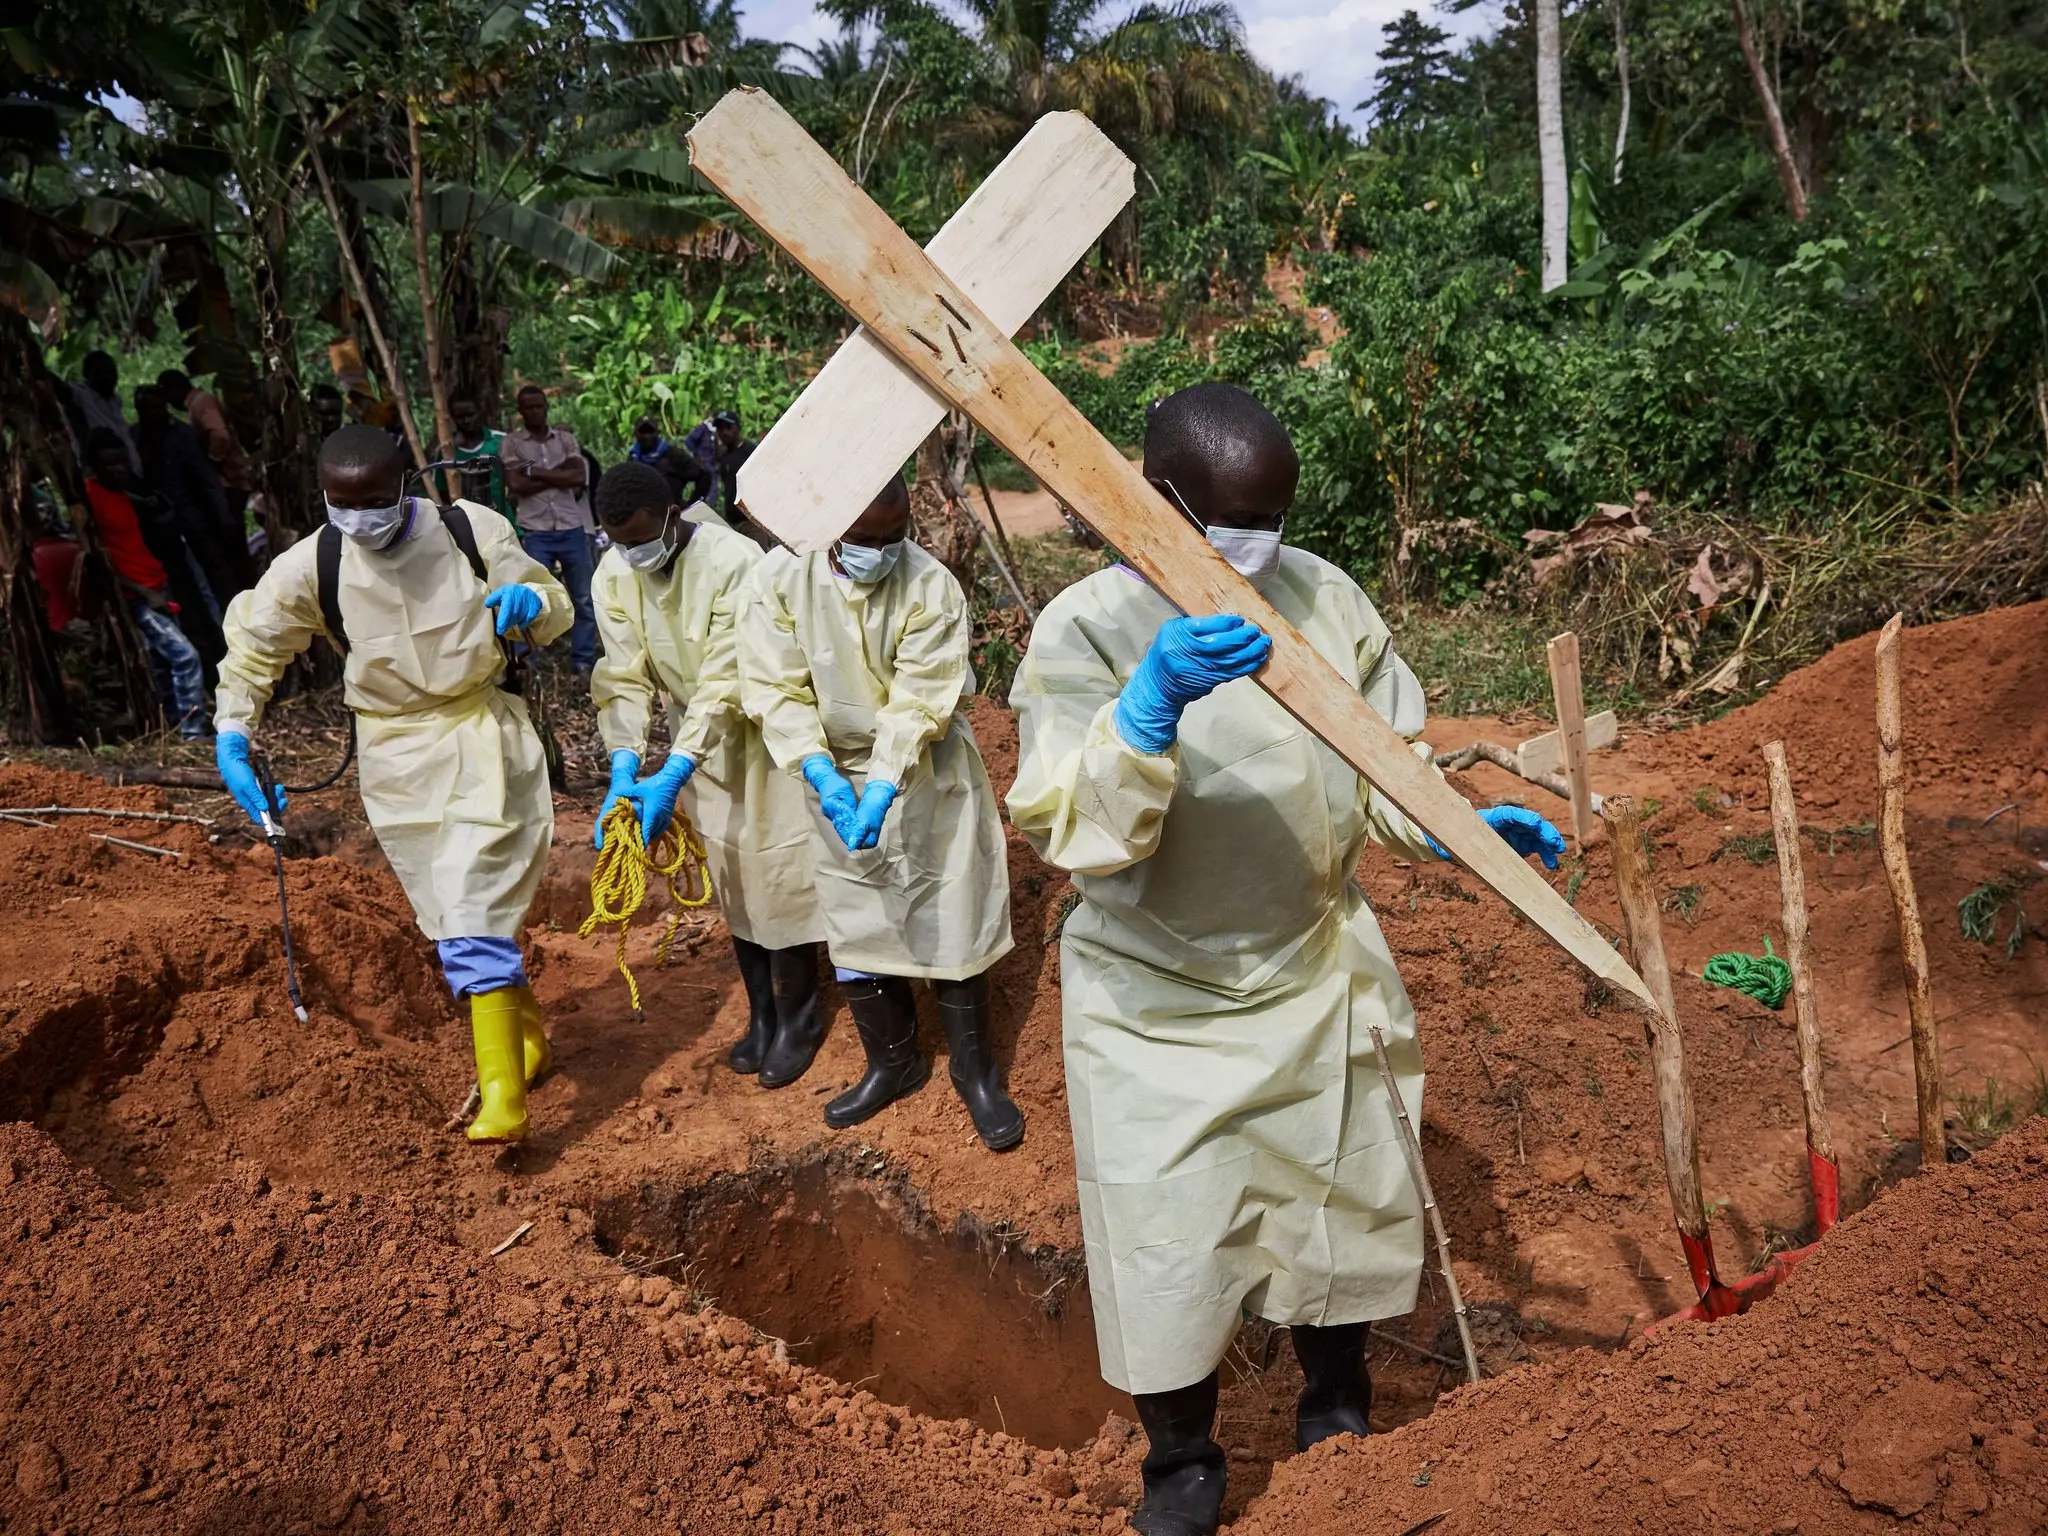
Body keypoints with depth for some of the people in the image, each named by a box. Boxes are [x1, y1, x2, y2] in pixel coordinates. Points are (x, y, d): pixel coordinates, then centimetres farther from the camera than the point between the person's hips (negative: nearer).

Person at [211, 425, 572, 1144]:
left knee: (473, 913, -13)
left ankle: (502, 1098, -12)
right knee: (458, 919, 10)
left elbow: (556, 609, 0)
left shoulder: (472, 531, -11)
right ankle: (525, 1032, 32)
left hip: (483, 735, -2)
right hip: (395, 758, 3)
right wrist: (232, 739, -2)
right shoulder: (309, 566, -8)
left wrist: (529, 602, -24)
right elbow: (252, 647, 8)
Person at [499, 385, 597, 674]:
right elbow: (517, 485, -10)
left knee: (584, 599, 5)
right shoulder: (511, 443, 3)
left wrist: (535, 471, -7)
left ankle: (584, 661, 13)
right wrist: (560, 475, -8)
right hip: (535, 533, -2)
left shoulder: (565, 438, 10)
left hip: (572, 528, 3)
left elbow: (579, 477, -4)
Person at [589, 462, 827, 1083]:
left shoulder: (734, 561, -31)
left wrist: (670, 779, -37)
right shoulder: (612, 576, -12)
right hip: (700, 734, 5)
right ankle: (760, 1013, 27)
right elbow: (625, 679, -11)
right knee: (728, 874, 13)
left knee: (776, 868, 0)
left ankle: (798, 1016, 18)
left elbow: (726, 683, -32)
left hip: (762, 726, -5)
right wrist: (624, 770, -25)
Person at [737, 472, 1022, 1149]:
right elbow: (777, 691, -16)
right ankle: (893, 1063, 32)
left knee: (954, 918, 3)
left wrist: (884, 787, -34)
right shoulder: (779, 579, -15)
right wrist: (822, 775, -28)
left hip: (927, 771, -2)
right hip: (837, 771, 2)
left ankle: (976, 1071, 23)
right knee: (853, 924, 11)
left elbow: (919, 702, -23)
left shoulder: (932, 587, -21)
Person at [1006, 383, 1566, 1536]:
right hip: (1158, 1008, -3)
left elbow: (1383, 773, 2)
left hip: (1319, 979, 4)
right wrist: (1151, 706, -42)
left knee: (1347, 1201, 19)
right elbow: (1072, 834, -27)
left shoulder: (1325, 596, -6)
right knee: (1169, 1240, 6)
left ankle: (1336, 1403, 49)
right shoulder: (1086, 629, -17)